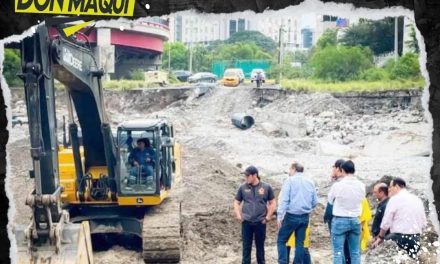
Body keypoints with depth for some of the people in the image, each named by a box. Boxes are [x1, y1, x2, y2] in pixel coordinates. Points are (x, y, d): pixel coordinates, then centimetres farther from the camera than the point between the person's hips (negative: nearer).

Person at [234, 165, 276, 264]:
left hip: (260, 223, -1)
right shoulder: (243, 187, 2)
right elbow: (236, 202, 12)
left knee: (260, 246, 9)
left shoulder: (266, 187, -2)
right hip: (246, 222, 1)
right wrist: (238, 215, -1)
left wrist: (267, 217, -2)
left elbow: (272, 203, 5)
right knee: (246, 247, 3)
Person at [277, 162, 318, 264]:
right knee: (300, 243, 10)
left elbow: (284, 200, -12)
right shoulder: (310, 182, 8)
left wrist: (280, 216, -12)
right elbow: (315, 202, 10)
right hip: (305, 217, 4)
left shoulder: (290, 180, -5)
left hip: (291, 216, -4)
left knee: (281, 241, 4)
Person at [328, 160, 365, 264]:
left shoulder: (337, 185, -12)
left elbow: (330, 200, 1)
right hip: (355, 220, 4)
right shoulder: (361, 186, -2)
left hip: (339, 220, -4)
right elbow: (362, 200, 5)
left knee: (338, 252, -2)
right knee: (355, 252, 9)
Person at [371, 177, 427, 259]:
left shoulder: (395, 199, -6)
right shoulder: (417, 200, 11)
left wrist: (380, 237, 8)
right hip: (416, 238, 6)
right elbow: (424, 224, 11)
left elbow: (386, 223, -6)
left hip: (399, 237, -6)